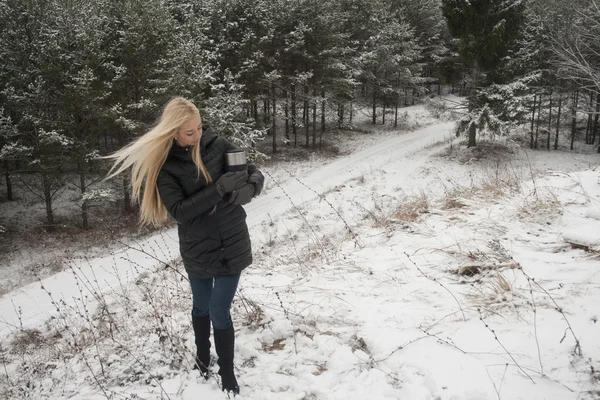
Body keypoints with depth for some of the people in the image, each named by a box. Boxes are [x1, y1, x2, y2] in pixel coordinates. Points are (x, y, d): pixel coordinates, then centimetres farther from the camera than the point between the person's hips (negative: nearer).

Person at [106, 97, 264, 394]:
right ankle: (202, 356, 46)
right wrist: (219, 189, -29)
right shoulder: (164, 165, -11)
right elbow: (179, 210, -20)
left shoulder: (217, 145, -8)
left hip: (232, 244, 0)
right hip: (197, 249, 0)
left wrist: (247, 188, -26)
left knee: (219, 312, 2)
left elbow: (255, 174, -3)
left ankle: (227, 374, 22)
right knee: (201, 307, 19)